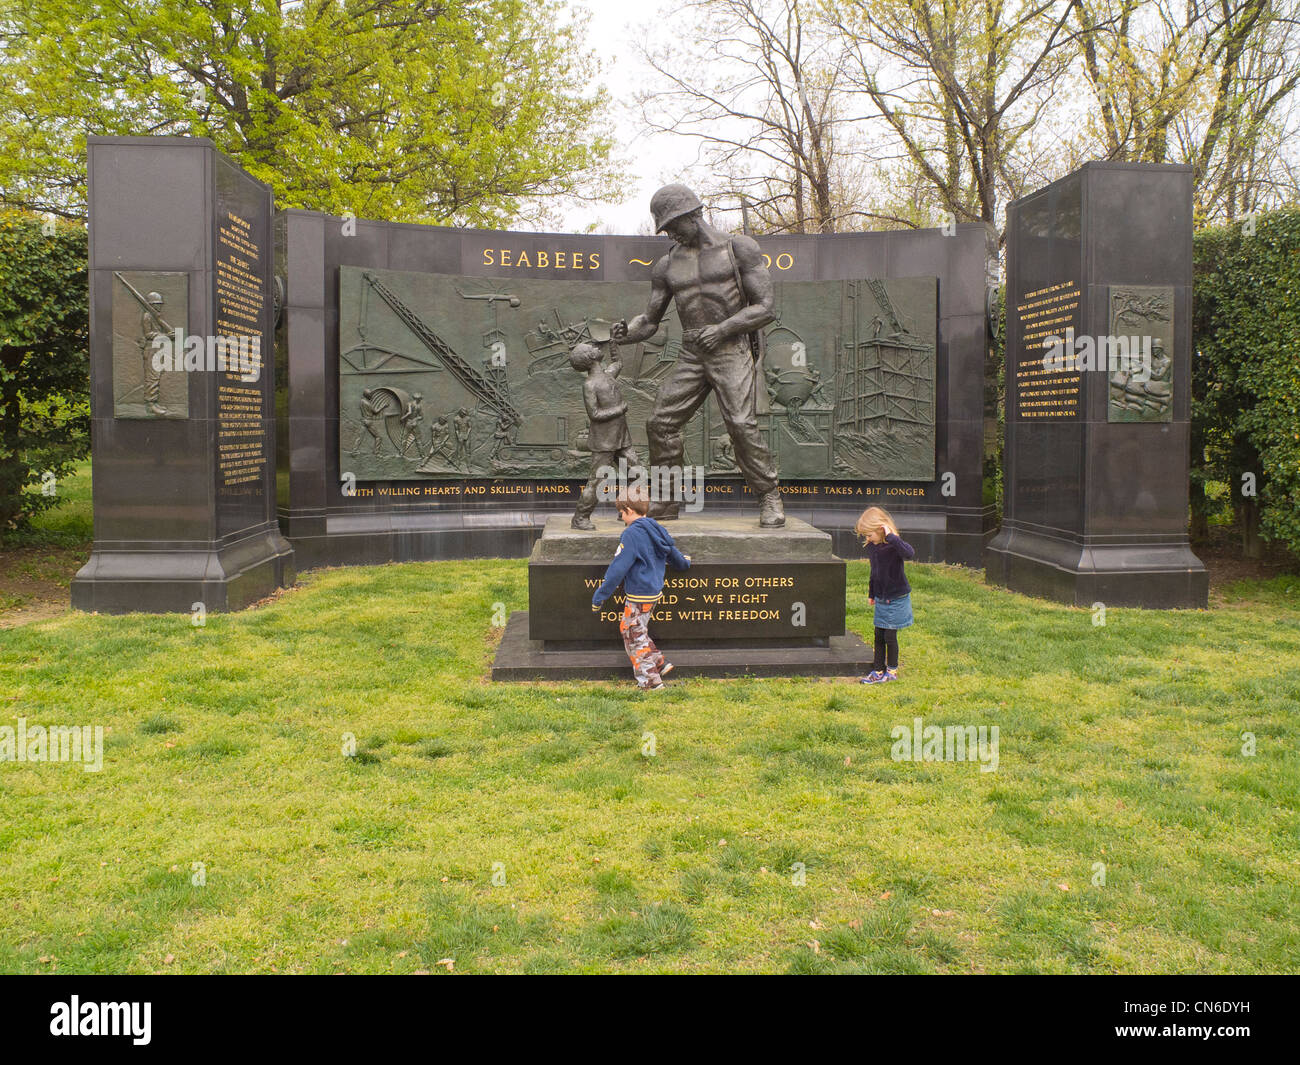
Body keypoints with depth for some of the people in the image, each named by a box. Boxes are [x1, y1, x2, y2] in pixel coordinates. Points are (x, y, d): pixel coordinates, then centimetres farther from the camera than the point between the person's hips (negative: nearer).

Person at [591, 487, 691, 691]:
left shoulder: (632, 534, -18)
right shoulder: (656, 529, 8)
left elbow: (619, 568, -20)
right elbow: (672, 552, 25)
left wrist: (600, 596, -15)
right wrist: (684, 562, 49)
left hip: (638, 596, -9)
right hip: (654, 592, 9)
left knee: (635, 636, 2)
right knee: (628, 629, 20)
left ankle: (651, 681, 6)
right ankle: (659, 663, 22)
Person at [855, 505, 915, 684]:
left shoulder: (893, 545, -20)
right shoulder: (871, 546, 2)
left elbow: (910, 553, -44)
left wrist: (890, 536, -41)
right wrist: (871, 593, 23)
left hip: (896, 599, -7)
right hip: (881, 600, 7)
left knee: (890, 636, 1)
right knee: (879, 636, 10)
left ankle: (892, 671, 17)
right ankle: (878, 671, 18)